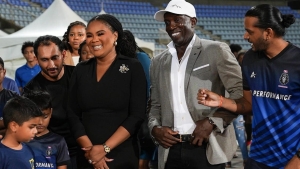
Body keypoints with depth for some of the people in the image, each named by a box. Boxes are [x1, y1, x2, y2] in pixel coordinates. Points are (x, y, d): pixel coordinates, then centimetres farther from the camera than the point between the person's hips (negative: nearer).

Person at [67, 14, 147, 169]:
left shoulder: (132, 67, -2)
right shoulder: (80, 70, 7)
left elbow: (137, 115, -9)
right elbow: (73, 115, 2)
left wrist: (105, 148, -15)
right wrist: (90, 149, -11)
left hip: (122, 156, -2)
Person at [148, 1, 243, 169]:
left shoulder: (216, 50, -2)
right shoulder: (158, 62, 13)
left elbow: (240, 93, -5)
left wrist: (212, 121, -14)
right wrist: (155, 127, -1)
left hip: (207, 149, -4)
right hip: (171, 150, 4)